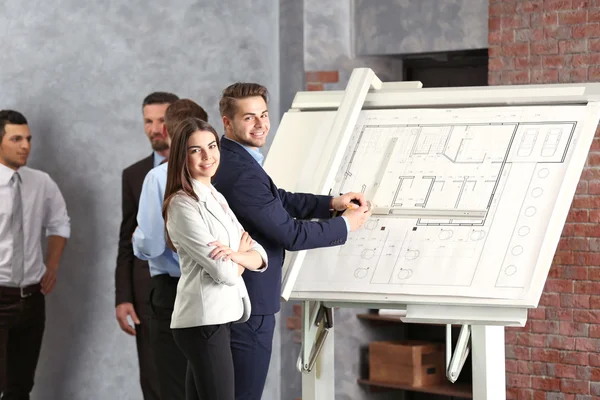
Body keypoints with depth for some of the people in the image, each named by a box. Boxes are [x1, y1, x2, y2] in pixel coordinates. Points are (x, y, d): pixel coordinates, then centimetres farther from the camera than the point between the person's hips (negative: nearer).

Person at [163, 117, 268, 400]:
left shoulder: (217, 199, 17)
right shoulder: (182, 204, -11)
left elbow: (260, 257, 9)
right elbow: (224, 272, -17)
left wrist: (236, 255, -12)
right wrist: (240, 255, 4)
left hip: (223, 316, 8)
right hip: (204, 319, -8)